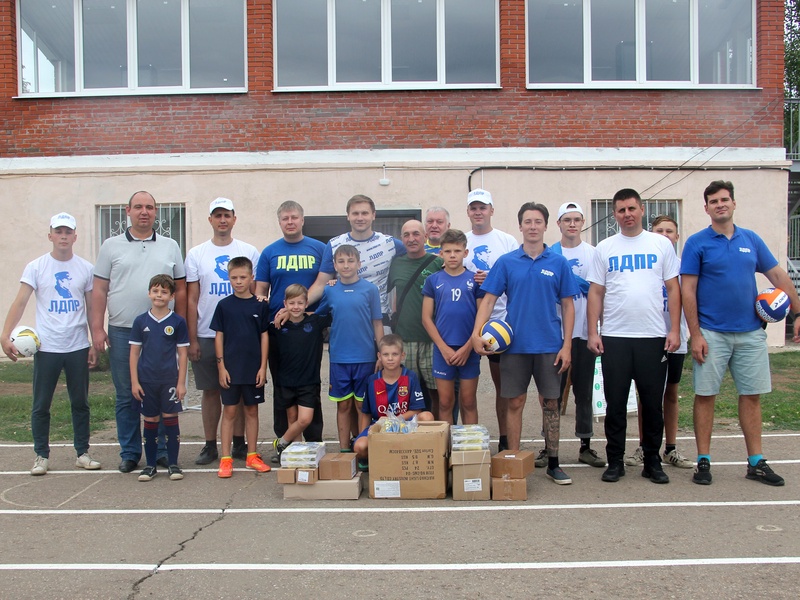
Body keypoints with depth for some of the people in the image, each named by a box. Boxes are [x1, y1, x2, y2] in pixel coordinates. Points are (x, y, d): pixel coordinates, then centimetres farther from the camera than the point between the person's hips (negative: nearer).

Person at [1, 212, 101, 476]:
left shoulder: (85, 268, 4)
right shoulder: (35, 267, -1)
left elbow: (92, 308, 7)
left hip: (78, 347, 2)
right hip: (46, 347, -1)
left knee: (81, 403, 10)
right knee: (41, 405, 6)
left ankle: (82, 453, 21)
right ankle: (41, 456, 20)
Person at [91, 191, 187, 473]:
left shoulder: (170, 247, 10)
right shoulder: (112, 246, 7)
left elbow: (180, 289, 9)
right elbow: (99, 290, 4)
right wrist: (97, 328, -3)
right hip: (121, 332, 0)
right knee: (126, 396, 7)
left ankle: (161, 450, 16)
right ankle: (129, 453, 18)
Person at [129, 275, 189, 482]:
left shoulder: (177, 322, -2)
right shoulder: (140, 321, 2)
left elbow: (183, 354, 0)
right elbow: (134, 352, 4)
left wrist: (181, 382, -5)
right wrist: (134, 381, -1)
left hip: (169, 380, -1)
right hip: (146, 381, 1)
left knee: (171, 419, 3)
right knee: (150, 421, 9)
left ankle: (173, 464, 13)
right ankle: (150, 465, 20)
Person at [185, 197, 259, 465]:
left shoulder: (249, 252, 5)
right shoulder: (196, 254, 6)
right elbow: (191, 300, 5)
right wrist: (192, 339, -1)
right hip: (206, 335, 1)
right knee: (210, 391, 7)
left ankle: (239, 443, 16)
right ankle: (210, 445, 16)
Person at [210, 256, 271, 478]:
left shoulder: (259, 306, 1)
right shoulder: (224, 305, 0)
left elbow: (264, 336, 3)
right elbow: (219, 337, 1)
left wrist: (263, 367, -2)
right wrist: (221, 366, -4)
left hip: (253, 368, 1)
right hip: (231, 368, -1)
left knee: (252, 411, 10)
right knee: (229, 411, 4)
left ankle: (252, 456, 21)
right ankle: (225, 459, 11)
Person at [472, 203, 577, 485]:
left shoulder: (558, 263, 2)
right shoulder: (506, 262, 2)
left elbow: (567, 306, 4)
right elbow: (489, 300, -1)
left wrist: (567, 346, -3)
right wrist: (476, 333, -14)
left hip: (550, 346, 1)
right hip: (515, 344, 0)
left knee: (551, 403, 8)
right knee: (515, 403, 5)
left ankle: (553, 463, 20)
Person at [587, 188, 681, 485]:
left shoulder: (661, 244, 6)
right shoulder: (605, 248, 7)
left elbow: (673, 288, 5)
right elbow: (596, 292, 5)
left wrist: (675, 329, -3)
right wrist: (593, 332, -3)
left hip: (653, 337, 0)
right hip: (614, 338, 0)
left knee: (653, 403, 7)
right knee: (615, 403, 6)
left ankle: (652, 461, 21)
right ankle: (615, 461, 17)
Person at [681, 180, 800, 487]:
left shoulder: (751, 240, 9)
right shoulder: (697, 243, -3)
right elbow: (687, 290, -7)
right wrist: (695, 334, -12)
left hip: (750, 333, 4)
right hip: (712, 334, -4)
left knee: (751, 395, 9)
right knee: (705, 395, 1)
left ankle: (756, 462, 19)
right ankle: (703, 461, 12)